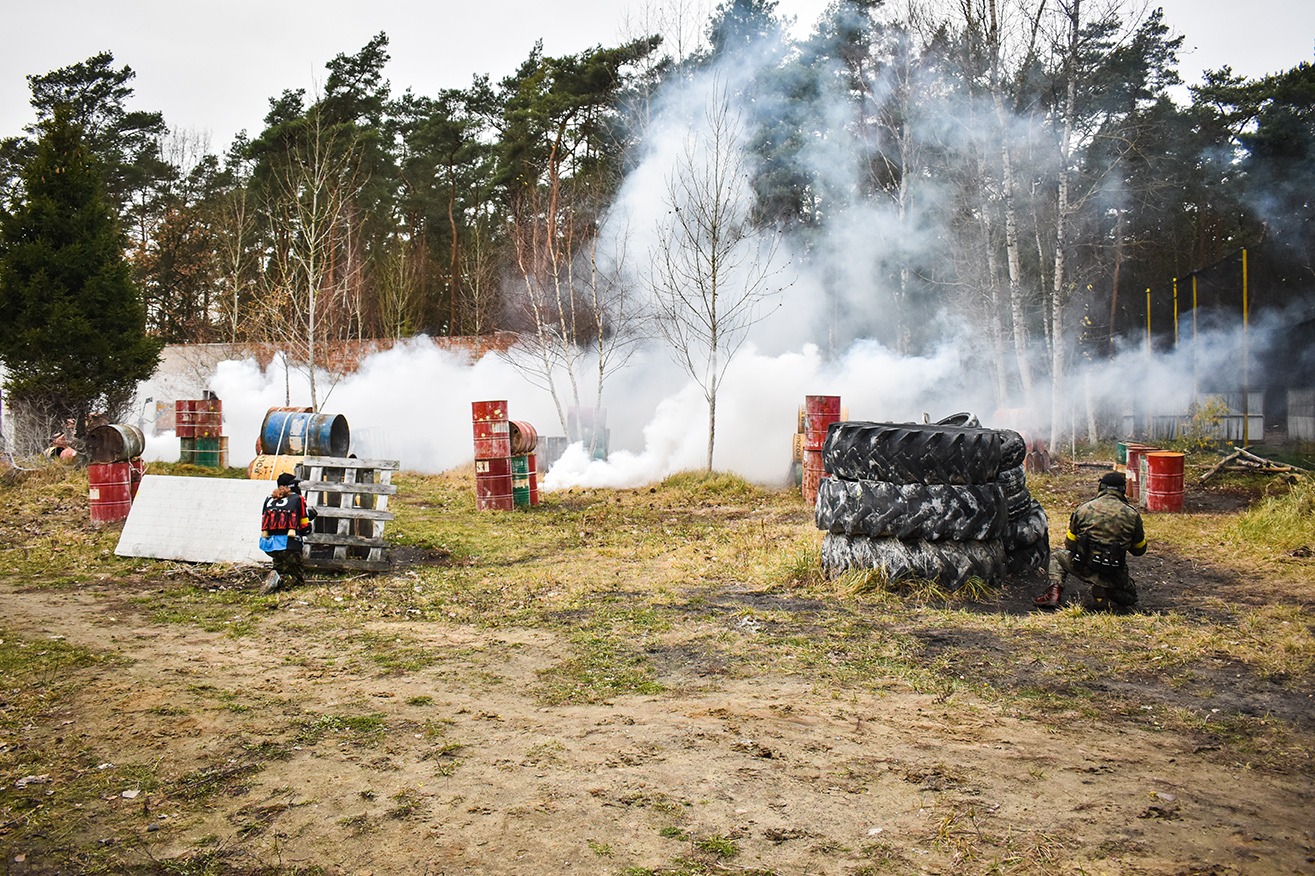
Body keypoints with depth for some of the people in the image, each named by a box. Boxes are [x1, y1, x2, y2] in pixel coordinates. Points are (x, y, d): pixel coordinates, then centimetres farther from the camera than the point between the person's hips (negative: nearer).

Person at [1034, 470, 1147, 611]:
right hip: (1114, 576, 0)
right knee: (1130, 596, 28)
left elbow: (1069, 545, 8)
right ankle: (1104, 595, -4)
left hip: (1083, 568, 0)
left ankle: (1055, 590, 4)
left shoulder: (1084, 508, 0)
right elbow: (1140, 550, 11)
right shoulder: (1132, 514, -1)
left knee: (1057, 557, 29)